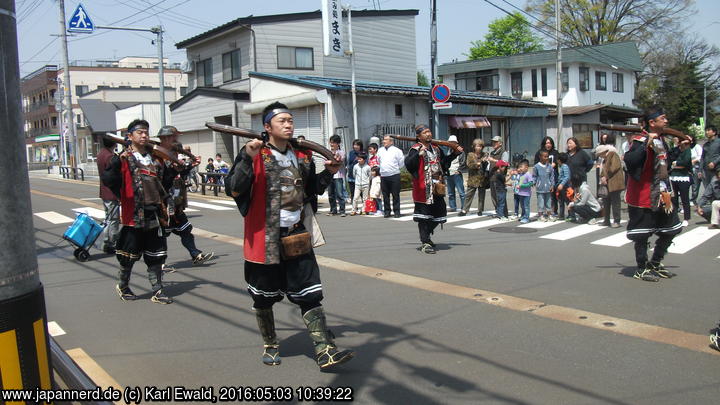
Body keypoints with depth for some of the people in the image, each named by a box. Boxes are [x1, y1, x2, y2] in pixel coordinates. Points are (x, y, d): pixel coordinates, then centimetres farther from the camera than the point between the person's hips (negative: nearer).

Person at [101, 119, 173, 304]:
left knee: (156, 256, 7)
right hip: (133, 216, -5)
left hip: (154, 216, 5)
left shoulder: (155, 159, 13)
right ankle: (123, 286, 29)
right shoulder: (124, 159, -4)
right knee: (129, 256, 7)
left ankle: (157, 292, 15)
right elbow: (108, 180, -18)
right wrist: (117, 163, -32)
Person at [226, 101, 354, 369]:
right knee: (264, 296, 11)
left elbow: (313, 190, 19)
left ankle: (325, 352, 3)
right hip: (265, 239, -3)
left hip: (297, 237, 4)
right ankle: (270, 346, 32)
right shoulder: (254, 155, -7)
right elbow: (234, 190, -16)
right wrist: (248, 158, -26)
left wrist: (329, 173, 2)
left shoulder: (302, 156, 9)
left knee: (310, 294, 1)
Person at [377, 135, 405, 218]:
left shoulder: (397, 150, -2)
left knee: (395, 195, 0)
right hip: (383, 176, 4)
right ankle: (387, 211, 15)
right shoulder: (380, 151, 12)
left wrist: (395, 169, 8)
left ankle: (396, 211, 6)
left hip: (394, 176, -4)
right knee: (385, 195, 7)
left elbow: (401, 163, 2)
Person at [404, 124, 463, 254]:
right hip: (423, 188, -8)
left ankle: (426, 237, 35)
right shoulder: (415, 149, -9)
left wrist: (455, 153, 20)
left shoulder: (436, 149, 15)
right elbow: (408, 164, -24)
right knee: (424, 215, -3)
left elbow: (444, 162, 29)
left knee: (439, 214, 15)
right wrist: (419, 154, -37)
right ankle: (425, 243, 5)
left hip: (437, 188, 8)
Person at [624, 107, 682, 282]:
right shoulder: (641, 140, -16)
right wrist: (647, 143, -33)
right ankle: (641, 269, 16)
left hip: (661, 197, 9)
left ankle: (655, 264, 32)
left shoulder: (660, 140, 13)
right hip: (643, 198, -9)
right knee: (642, 235, 1)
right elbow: (629, 161, -34)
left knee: (671, 229, 17)